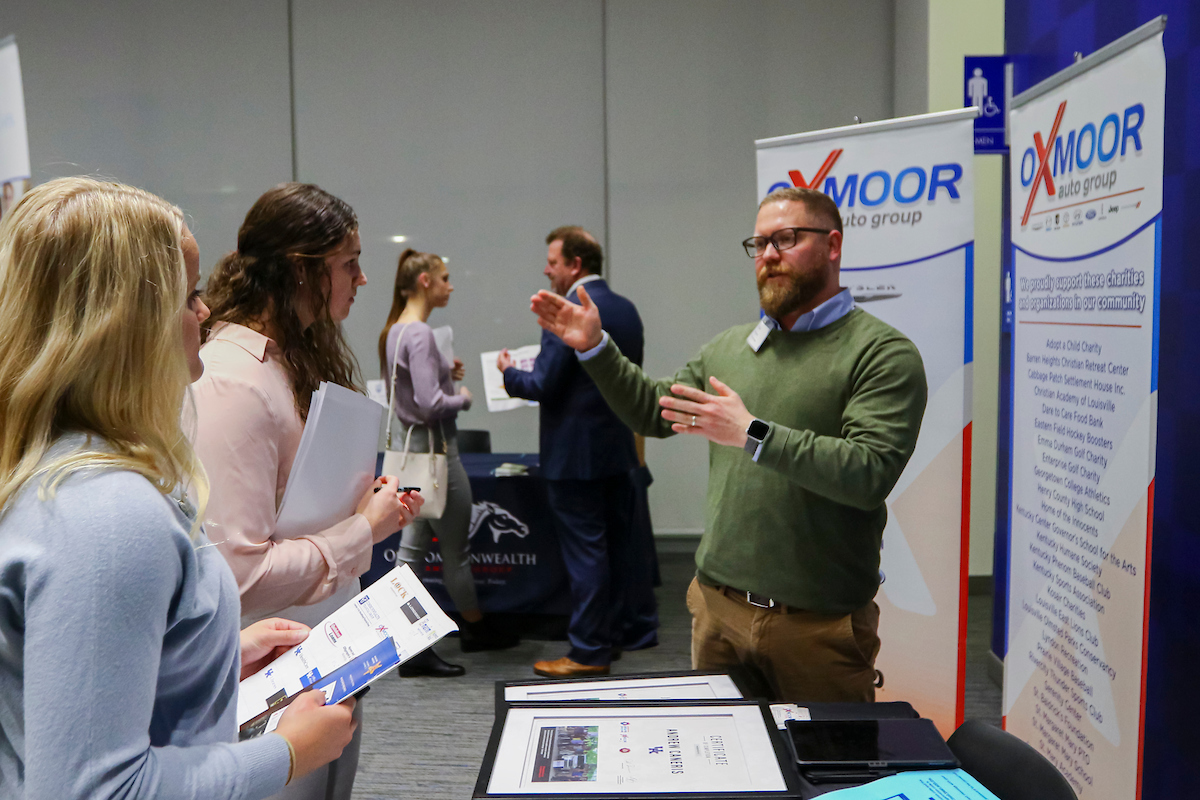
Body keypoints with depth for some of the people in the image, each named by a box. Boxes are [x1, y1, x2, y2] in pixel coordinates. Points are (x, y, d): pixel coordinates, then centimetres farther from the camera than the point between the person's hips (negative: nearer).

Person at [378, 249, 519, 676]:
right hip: (433, 447, -10)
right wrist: (464, 398, -8)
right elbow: (431, 403, -26)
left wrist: (446, 371, 10)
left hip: (408, 443, 10)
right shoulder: (419, 334, -21)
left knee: (411, 546, 9)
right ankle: (475, 628, 28)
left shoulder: (395, 330, 9)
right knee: (455, 549, 9)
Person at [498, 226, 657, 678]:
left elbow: (542, 385, -18)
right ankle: (636, 629, 31)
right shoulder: (626, 310, 8)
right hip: (618, 449, 8)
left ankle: (589, 652, 10)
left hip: (575, 454, -8)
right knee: (621, 540, 19)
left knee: (585, 552, 0)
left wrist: (509, 373, 0)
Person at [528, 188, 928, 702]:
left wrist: (753, 434, -26)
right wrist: (595, 347, 8)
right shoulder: (729, 347, 10)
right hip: (718, 606, 5)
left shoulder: (883, 352, -10)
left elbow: (870, 474, -22)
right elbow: (652, 412, 19)